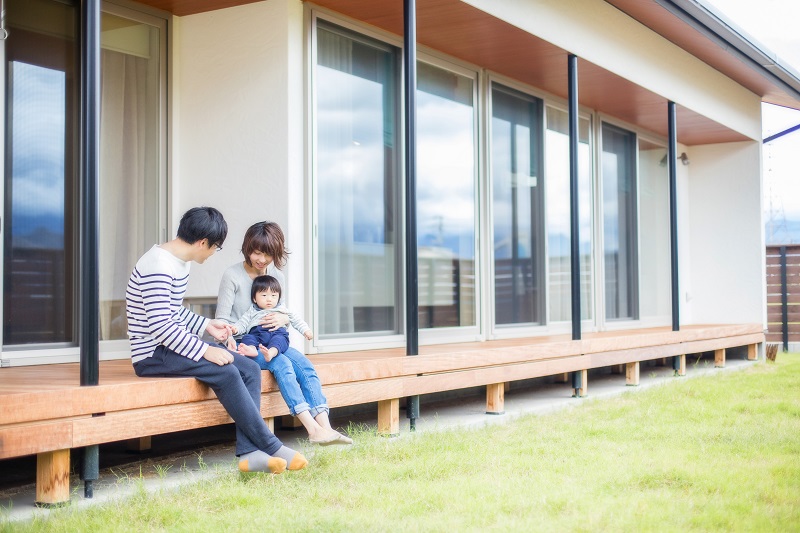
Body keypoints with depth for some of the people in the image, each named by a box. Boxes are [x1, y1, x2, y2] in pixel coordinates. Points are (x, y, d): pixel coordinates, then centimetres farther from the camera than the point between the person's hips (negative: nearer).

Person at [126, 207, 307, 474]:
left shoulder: (180, 262, 13)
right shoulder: (159, 266, -19)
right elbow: (160, 325, -26)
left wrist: (207, 325, 10)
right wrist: (204, 350, -25)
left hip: (173, 346, 10)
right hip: (152, 355, -10)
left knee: (250, 369, -6)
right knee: (225, 372, -27)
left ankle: (249, 452, -15)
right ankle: (272, 447, -17)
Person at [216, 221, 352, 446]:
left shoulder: (277, 276, 9)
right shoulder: (232, 275, -8)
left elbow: (285, 312, 15)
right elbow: (222, 319, -10)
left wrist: (283, 318, -11)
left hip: (272, 342, 6)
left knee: (305, 365, -21)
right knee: (282, 365, -31)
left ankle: (325, 427, -32)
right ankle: (313, 428, -39)